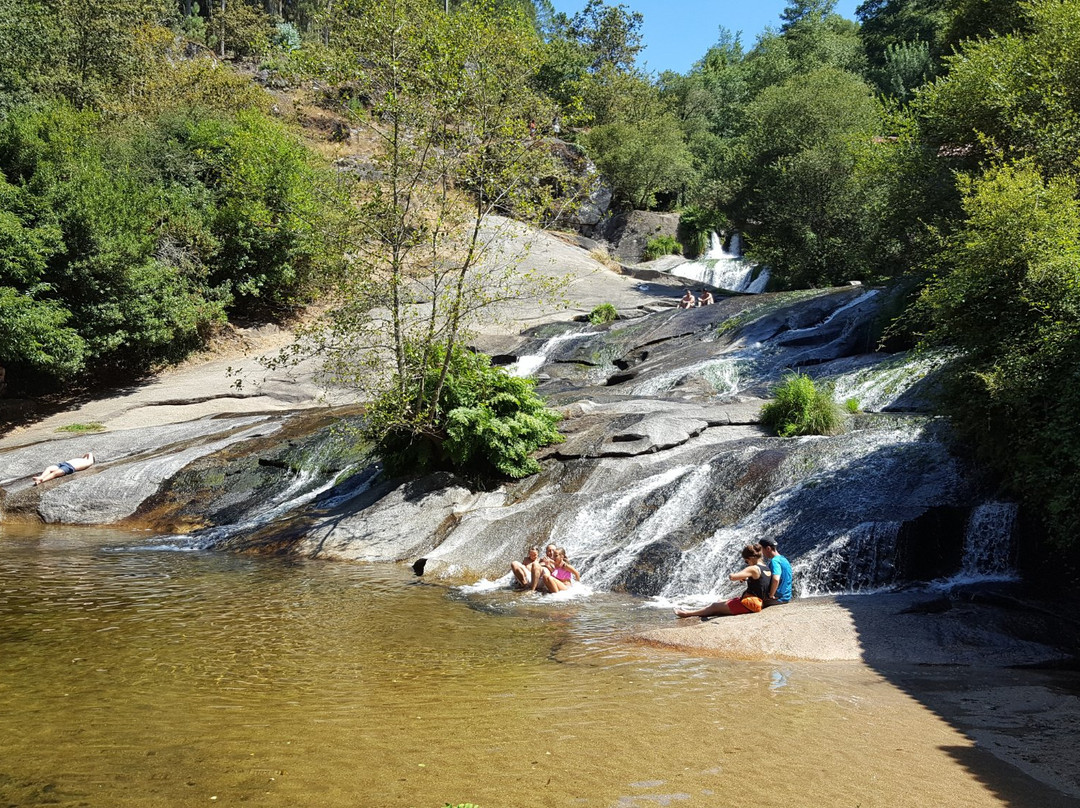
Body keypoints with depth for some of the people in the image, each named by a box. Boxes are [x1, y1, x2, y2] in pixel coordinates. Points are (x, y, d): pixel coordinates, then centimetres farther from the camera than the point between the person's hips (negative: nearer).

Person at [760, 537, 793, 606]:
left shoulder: (774, 561, -18)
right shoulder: (784, 559, 12)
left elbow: (776, 580, -36)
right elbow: (792, 578, 27)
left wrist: (771, 595, -22)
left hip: (777, 599, -10)